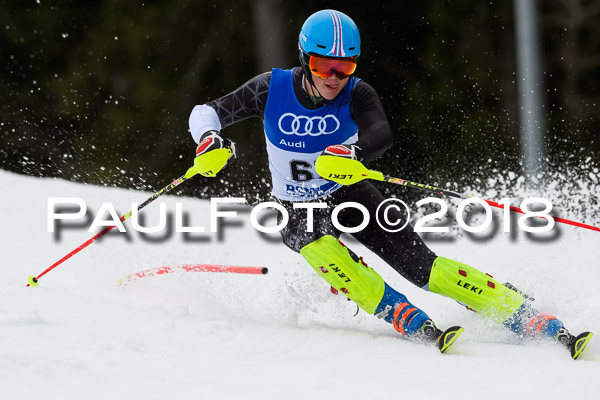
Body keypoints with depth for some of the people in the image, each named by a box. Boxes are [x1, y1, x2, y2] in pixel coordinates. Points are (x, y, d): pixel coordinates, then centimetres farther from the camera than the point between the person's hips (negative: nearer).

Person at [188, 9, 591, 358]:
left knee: (422, 265, -19)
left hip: (353, 197, -1)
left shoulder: (357, 95, -19)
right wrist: (210, 140, -33)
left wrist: (351, 152, -61)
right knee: (318, 245, -36)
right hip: (300, 212, 1)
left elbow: (381, 133, -38)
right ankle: (408, 320, -38)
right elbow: (207, 112, -9)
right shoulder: (273, 89, -16)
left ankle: (533, 320, -21)